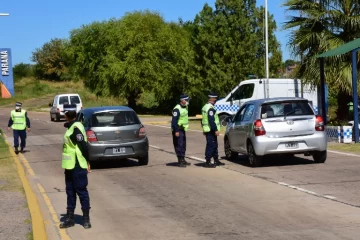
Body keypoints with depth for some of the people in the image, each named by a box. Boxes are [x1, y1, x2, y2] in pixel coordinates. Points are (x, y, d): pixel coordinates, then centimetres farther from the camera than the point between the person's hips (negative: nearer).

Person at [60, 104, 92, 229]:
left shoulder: (76, 128, -18)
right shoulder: (71, 127, 12)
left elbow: (83, 146, -20)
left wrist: (87, 162, -16)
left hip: (78, 167, -10)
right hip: (70, 166, 10)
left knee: (81, 191, 0)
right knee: (70, 192, 14)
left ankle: (86, 218, 9)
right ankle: (70, 218, 22)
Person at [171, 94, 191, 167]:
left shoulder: (185, 107, 11)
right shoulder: (177, 109, -19)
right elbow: (174, 121, -22)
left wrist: (186, 127, 22)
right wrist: (176, 131, -24)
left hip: (183, 129, 10)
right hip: (178, 130, -10)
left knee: (183, 145, 15)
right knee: (179, 145, -8)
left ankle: (183, 160, 24)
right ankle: (180, 161, -5)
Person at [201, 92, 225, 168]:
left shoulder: (205, 107, 15)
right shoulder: (210, 108, -18)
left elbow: (204, 119, 21)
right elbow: (211, 121, -24)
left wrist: (204, 129, 26)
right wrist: (216, 130, -22)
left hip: (207, 129, 11)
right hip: (211, 130, -11)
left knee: (214, 146, 17)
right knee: (210, 146, -6)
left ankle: (216, 161, 24)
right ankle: (208, 162, -3)